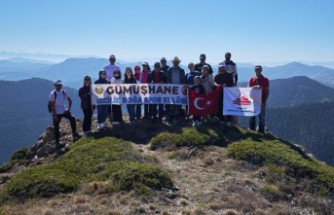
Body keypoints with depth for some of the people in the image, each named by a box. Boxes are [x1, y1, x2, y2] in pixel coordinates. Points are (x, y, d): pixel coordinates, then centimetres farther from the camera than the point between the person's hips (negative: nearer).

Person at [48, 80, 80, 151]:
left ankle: (74, 134, -5)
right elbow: (52, 105, -15)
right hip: (56, 113, -5)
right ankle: (57, 144, 11)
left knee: (72, 118, -15)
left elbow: (69, 100, 14)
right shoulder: (52, 94, -12)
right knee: (56, 128, 2)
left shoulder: (63, 92, 3)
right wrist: (54, 115, -19)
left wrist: (69, 108, 0)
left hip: (63, 111, 5)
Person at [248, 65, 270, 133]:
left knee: (262, 117, 0)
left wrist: (264, 101, -9)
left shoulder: (265, 80, 3)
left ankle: (261, 132, 5)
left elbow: (267, 91, 0)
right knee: (252, 117, 4)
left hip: (261, 102, -2)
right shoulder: (251, 79, 10)